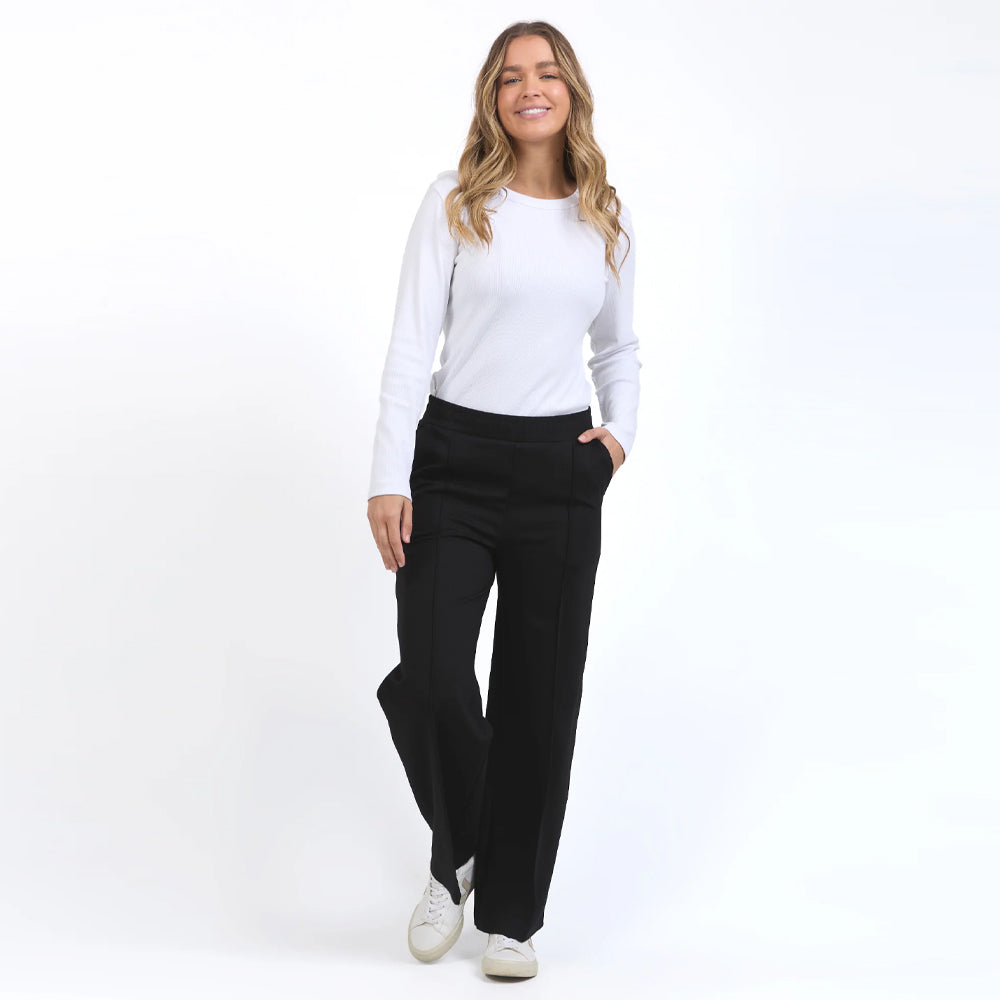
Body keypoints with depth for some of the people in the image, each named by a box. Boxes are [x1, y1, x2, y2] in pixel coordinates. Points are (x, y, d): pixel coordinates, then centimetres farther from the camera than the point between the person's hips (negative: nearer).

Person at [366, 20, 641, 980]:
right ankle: (455, 854, 18)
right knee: (430, 679, -13)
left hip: (561, 472, 3)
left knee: (540, 698, 5)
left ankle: (511, 912, 20)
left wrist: (622, 431, 5)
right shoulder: (455, 201, -1)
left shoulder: (606, 218, 9)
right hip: (454, 459, -2)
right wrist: (389, 478, -14)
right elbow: (411, 345, -6)